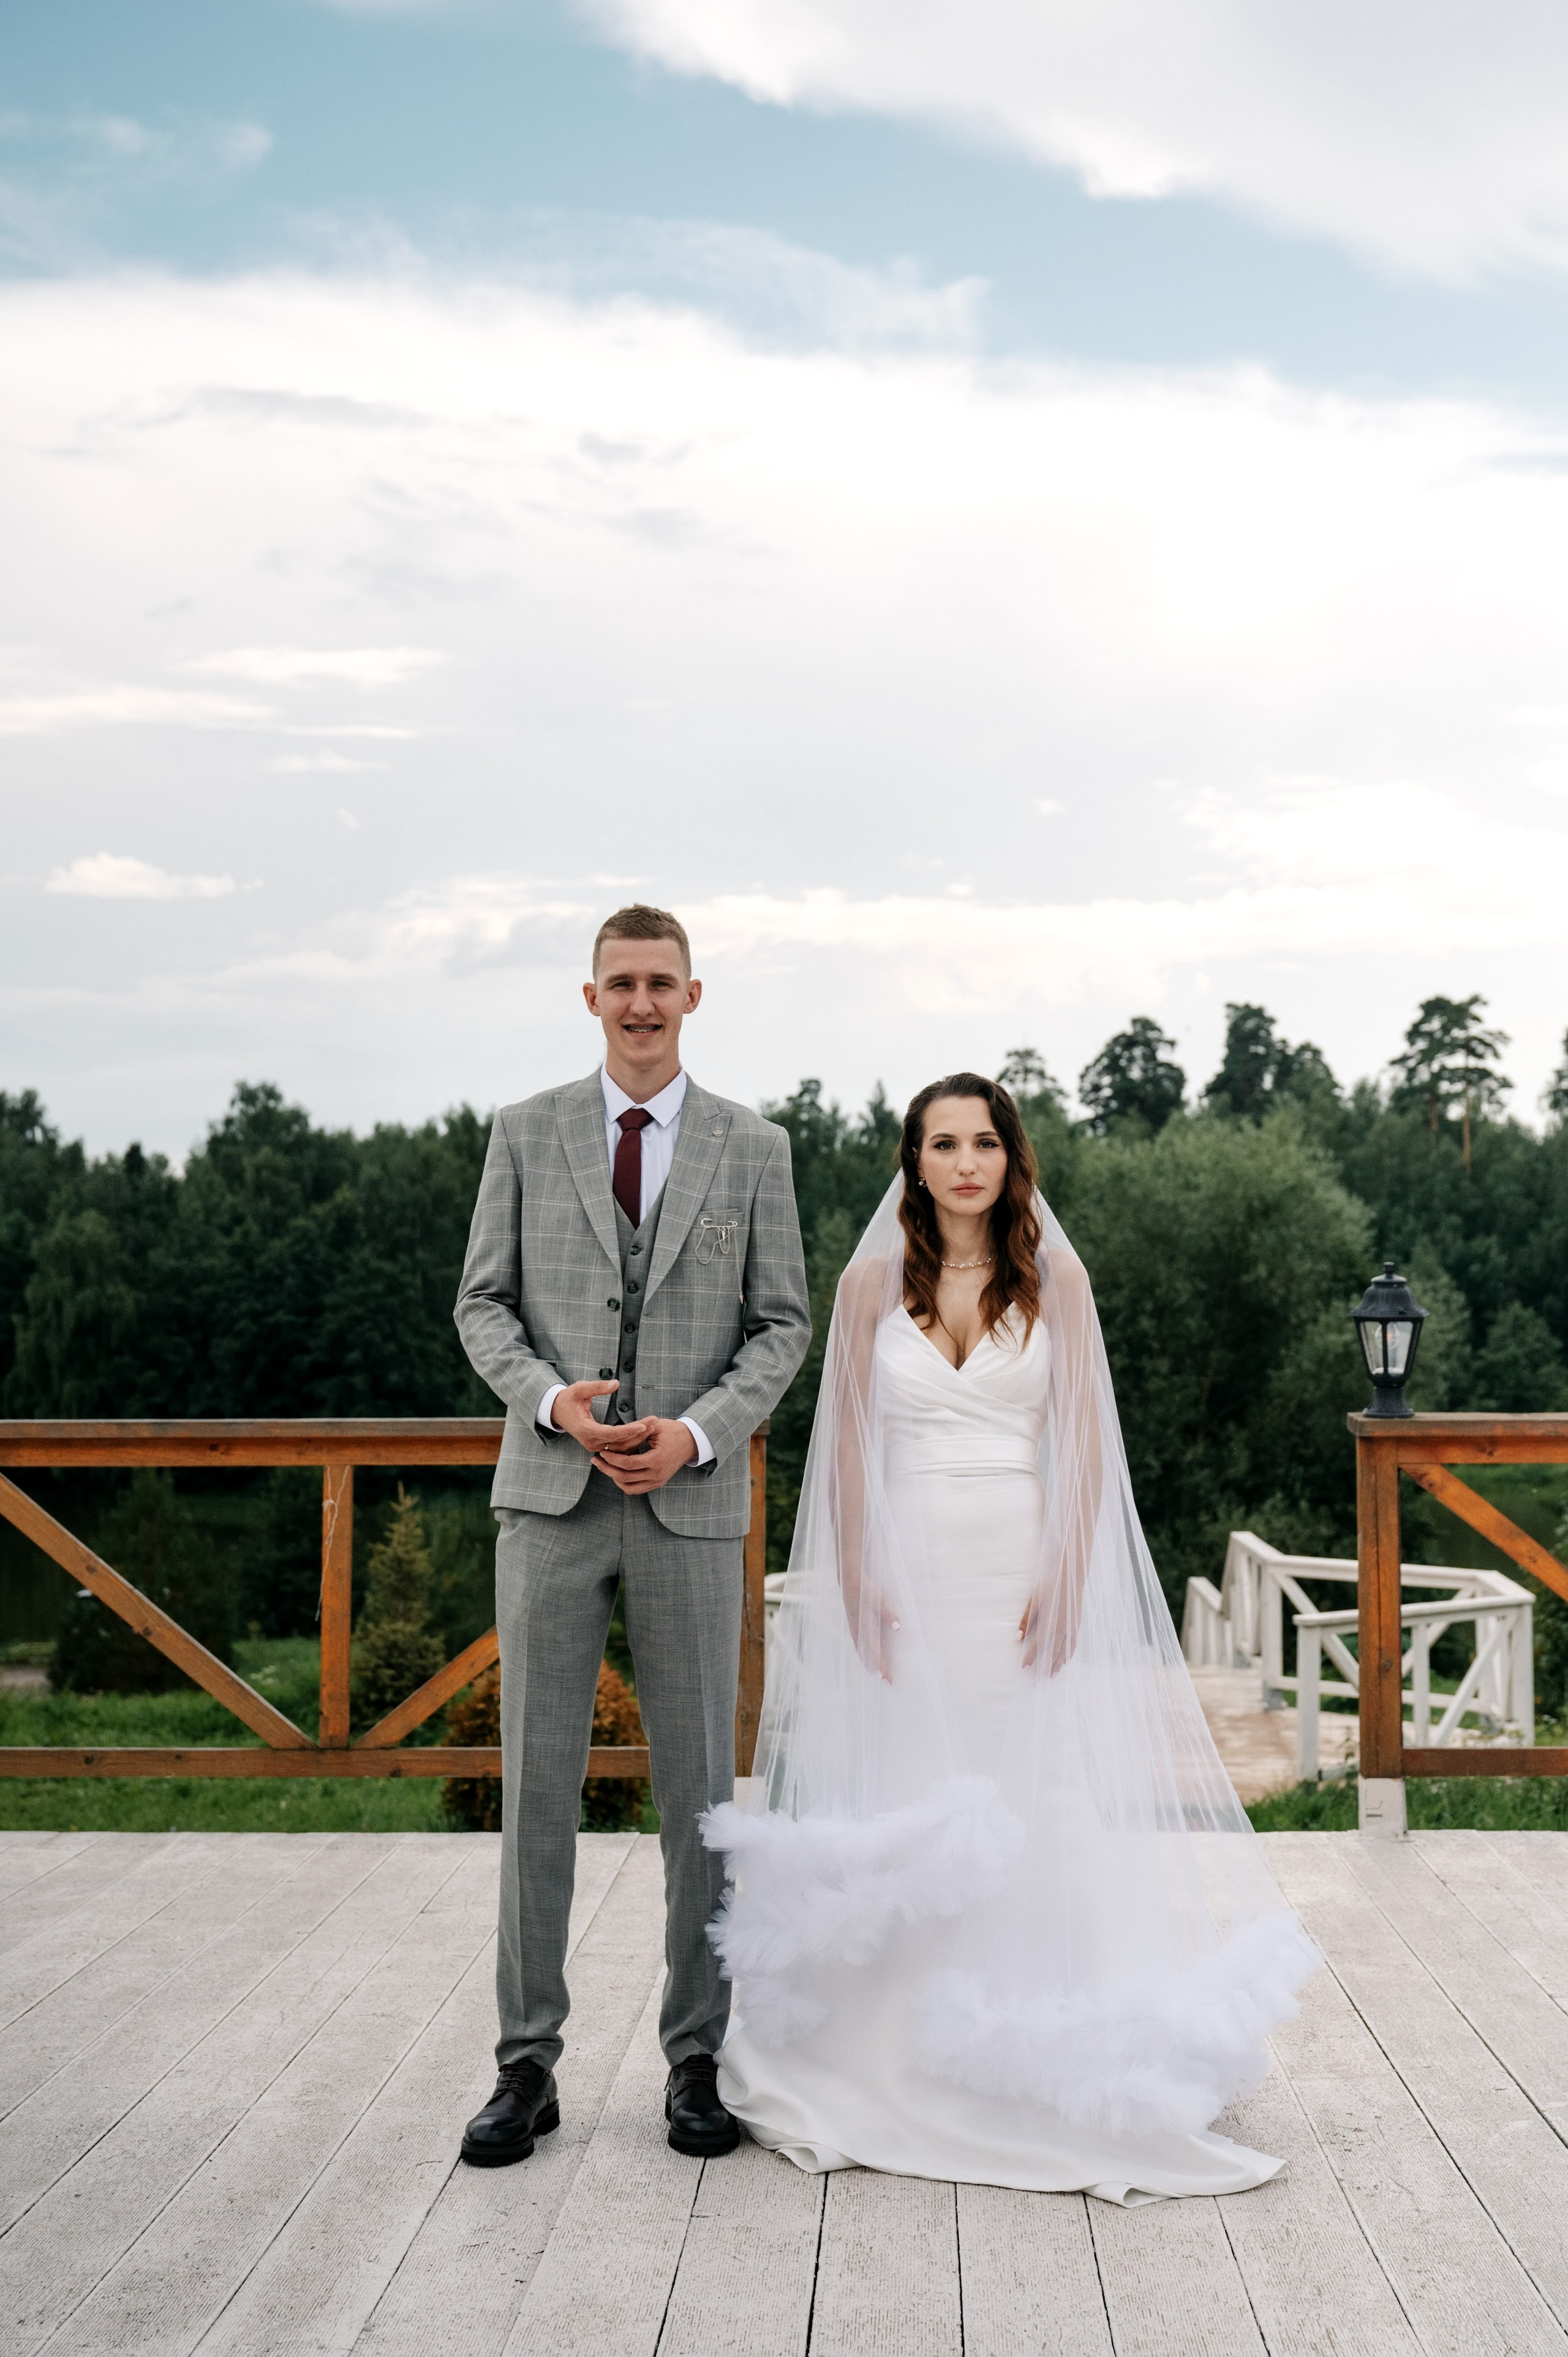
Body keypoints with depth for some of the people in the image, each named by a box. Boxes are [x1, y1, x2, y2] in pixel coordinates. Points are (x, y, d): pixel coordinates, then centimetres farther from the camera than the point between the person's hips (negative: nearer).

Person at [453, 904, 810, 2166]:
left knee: (699, 1787, 5)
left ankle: (697, 2060, 16)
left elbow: (783, 1325, 3)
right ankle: (528, 2065, 11)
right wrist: (552, 1400, -14)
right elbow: (484, 1304, 5)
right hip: (551, 1495, 0)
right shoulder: (527, 1133, 5)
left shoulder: (754, 1147, 4)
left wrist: (697, 1432, -13)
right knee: (537, 1781, 2)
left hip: (692, 1502, 0)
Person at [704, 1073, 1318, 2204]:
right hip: (908, 1572, 0)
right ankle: (895, 2077, 11)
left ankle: (1036, 2072, 10)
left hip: (1025, 1574, 0)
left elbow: (1085, 1444, 2)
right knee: (900, 1816, 1)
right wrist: (858, 1586, -5)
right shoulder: (873, 1281, 6)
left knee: (1034, 1808, 0)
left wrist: (1065, 1582, -9)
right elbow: (848, 1446, 5)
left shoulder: (1056, 1280, 5)